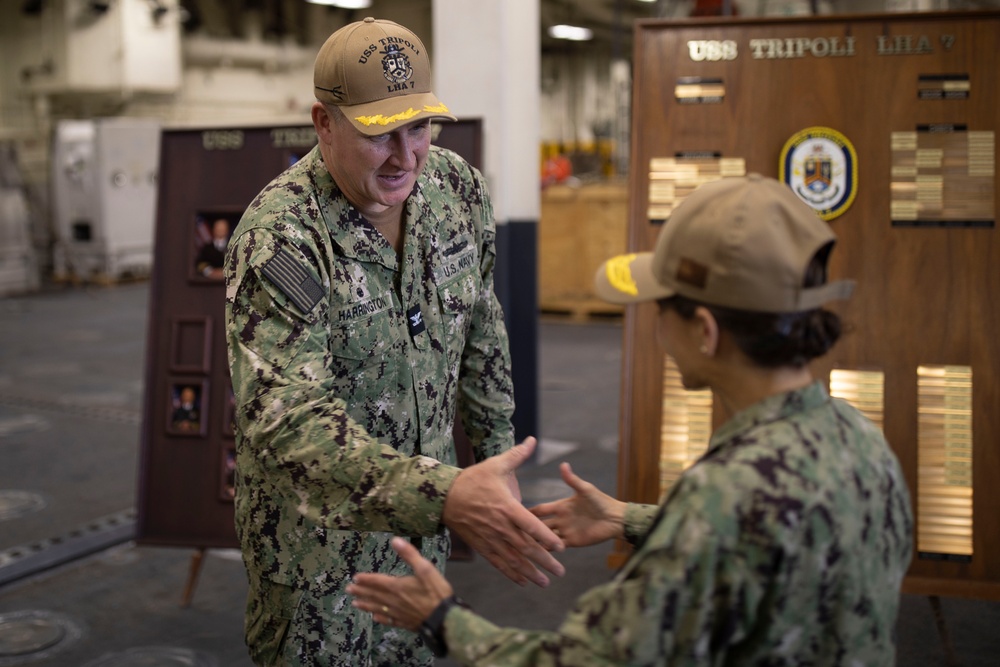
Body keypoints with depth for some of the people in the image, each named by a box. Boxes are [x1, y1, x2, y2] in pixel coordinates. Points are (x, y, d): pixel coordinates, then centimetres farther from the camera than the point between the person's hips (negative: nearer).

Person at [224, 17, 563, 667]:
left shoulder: (459, 188, -8)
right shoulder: (280, 240, -28)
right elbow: (286, 420, -38)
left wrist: (495, 451, 12)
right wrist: (444, 495, -50)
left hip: (423, 503, 5)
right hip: (319, 528, -5)